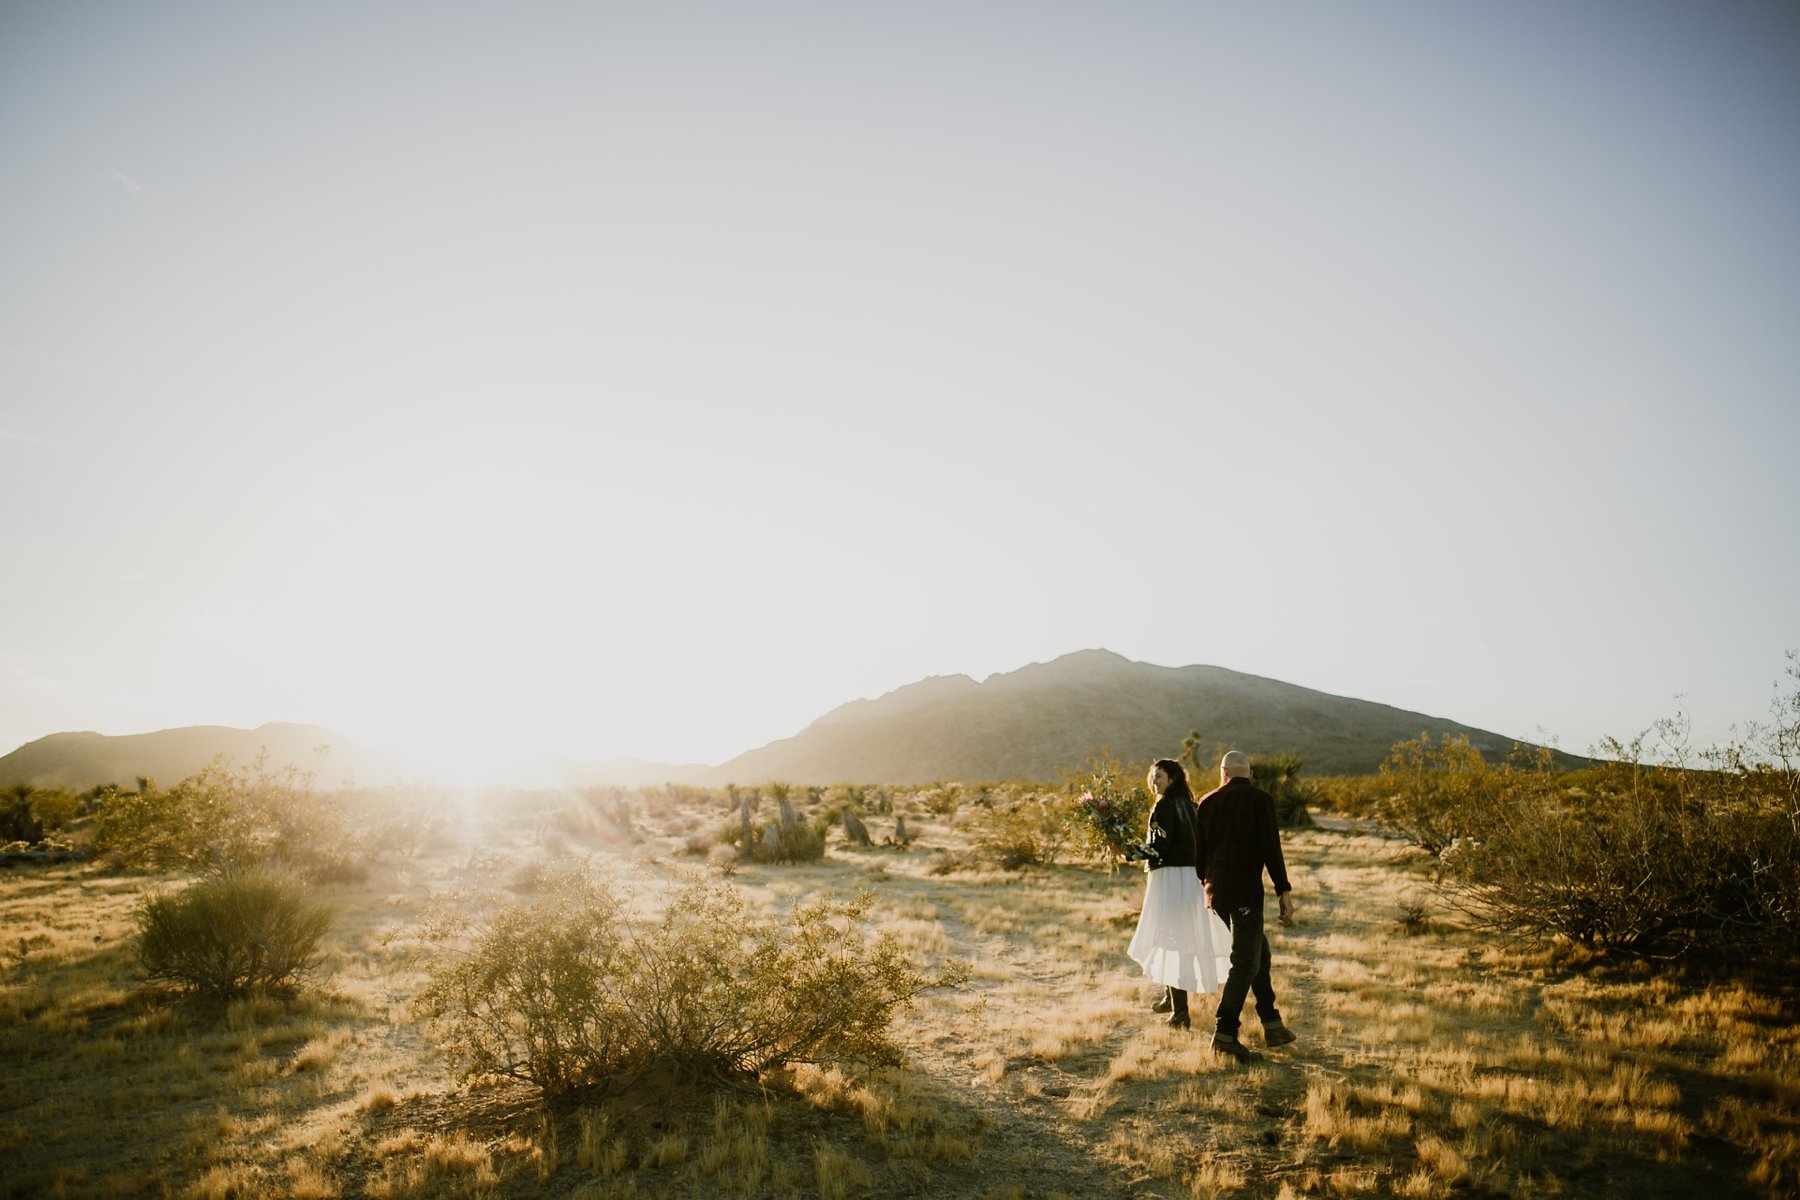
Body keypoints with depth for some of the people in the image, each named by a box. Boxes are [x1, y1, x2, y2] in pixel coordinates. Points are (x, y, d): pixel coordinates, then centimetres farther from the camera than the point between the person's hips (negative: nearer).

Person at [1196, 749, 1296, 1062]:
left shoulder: (1207, 802, 9)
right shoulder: (1260, 800, -4)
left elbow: (1198, 851, 13)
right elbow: (1271, 848, -11)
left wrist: (1206, 887, 25)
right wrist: (1283, 890, -6)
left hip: (1217, 892, 6)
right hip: (1246, 891, -6)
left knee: (1258, 950, 20)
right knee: (1245, 962, -1)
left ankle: (1272, 1024, 23)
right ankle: (1225, 1032, -7)